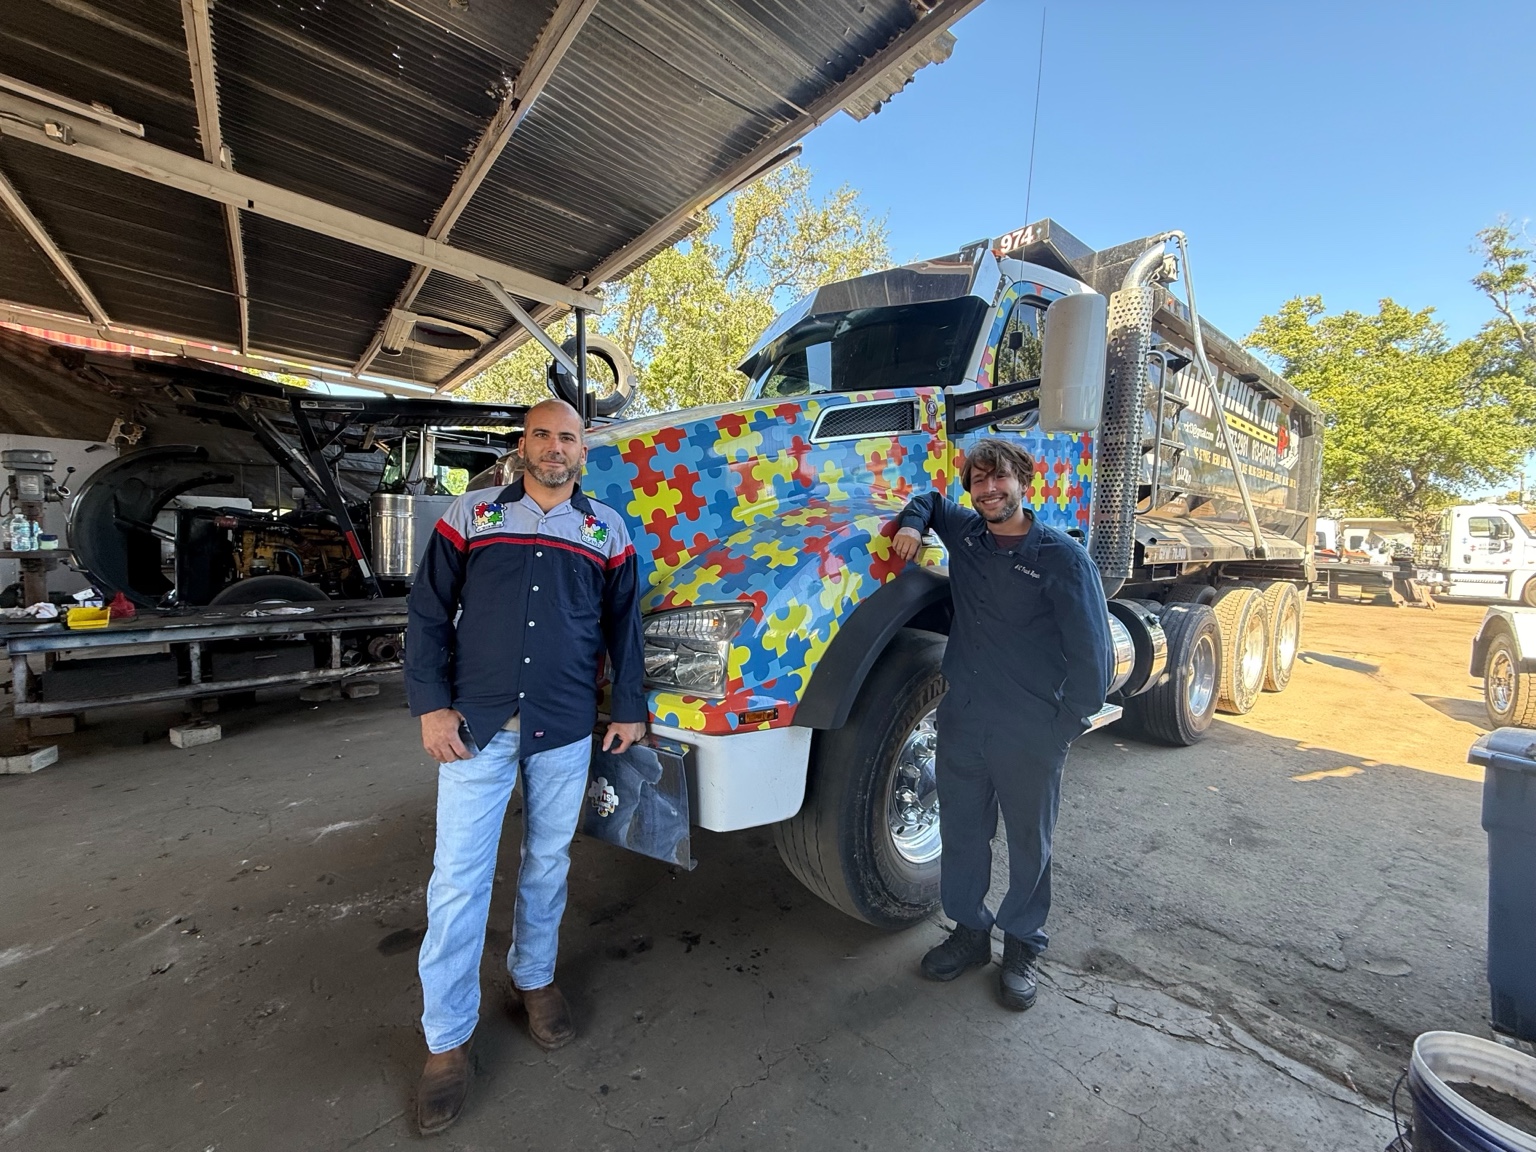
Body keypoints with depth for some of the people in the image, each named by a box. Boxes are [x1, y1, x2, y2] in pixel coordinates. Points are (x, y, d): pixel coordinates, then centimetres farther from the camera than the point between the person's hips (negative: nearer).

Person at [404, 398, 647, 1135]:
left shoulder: (607, 531, 6)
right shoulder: (469, 516, 4)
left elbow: (623, 626, 10)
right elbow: (428, 613, 3)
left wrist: (629, 708, 7)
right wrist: (431, 704, -4)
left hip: (565, 731, 2)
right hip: (477, 726, -1)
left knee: (548, 865, 16)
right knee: (458, 880, 4)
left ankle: (534, 979, 39)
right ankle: (447, 1040, 23)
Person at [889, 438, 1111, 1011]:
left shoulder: (1062, 556, -12)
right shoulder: (966, 533, 3)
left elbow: (1090, 652, -11)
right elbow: (931, 500, 24)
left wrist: (1067, 723, -9)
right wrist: (913, 522, 3)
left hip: (1030, 736, -4)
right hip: (960, 722, 4)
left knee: (1029, 843, 16)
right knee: (960, 833, 18)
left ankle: (1021, 946, 38)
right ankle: (969, 930, 40)